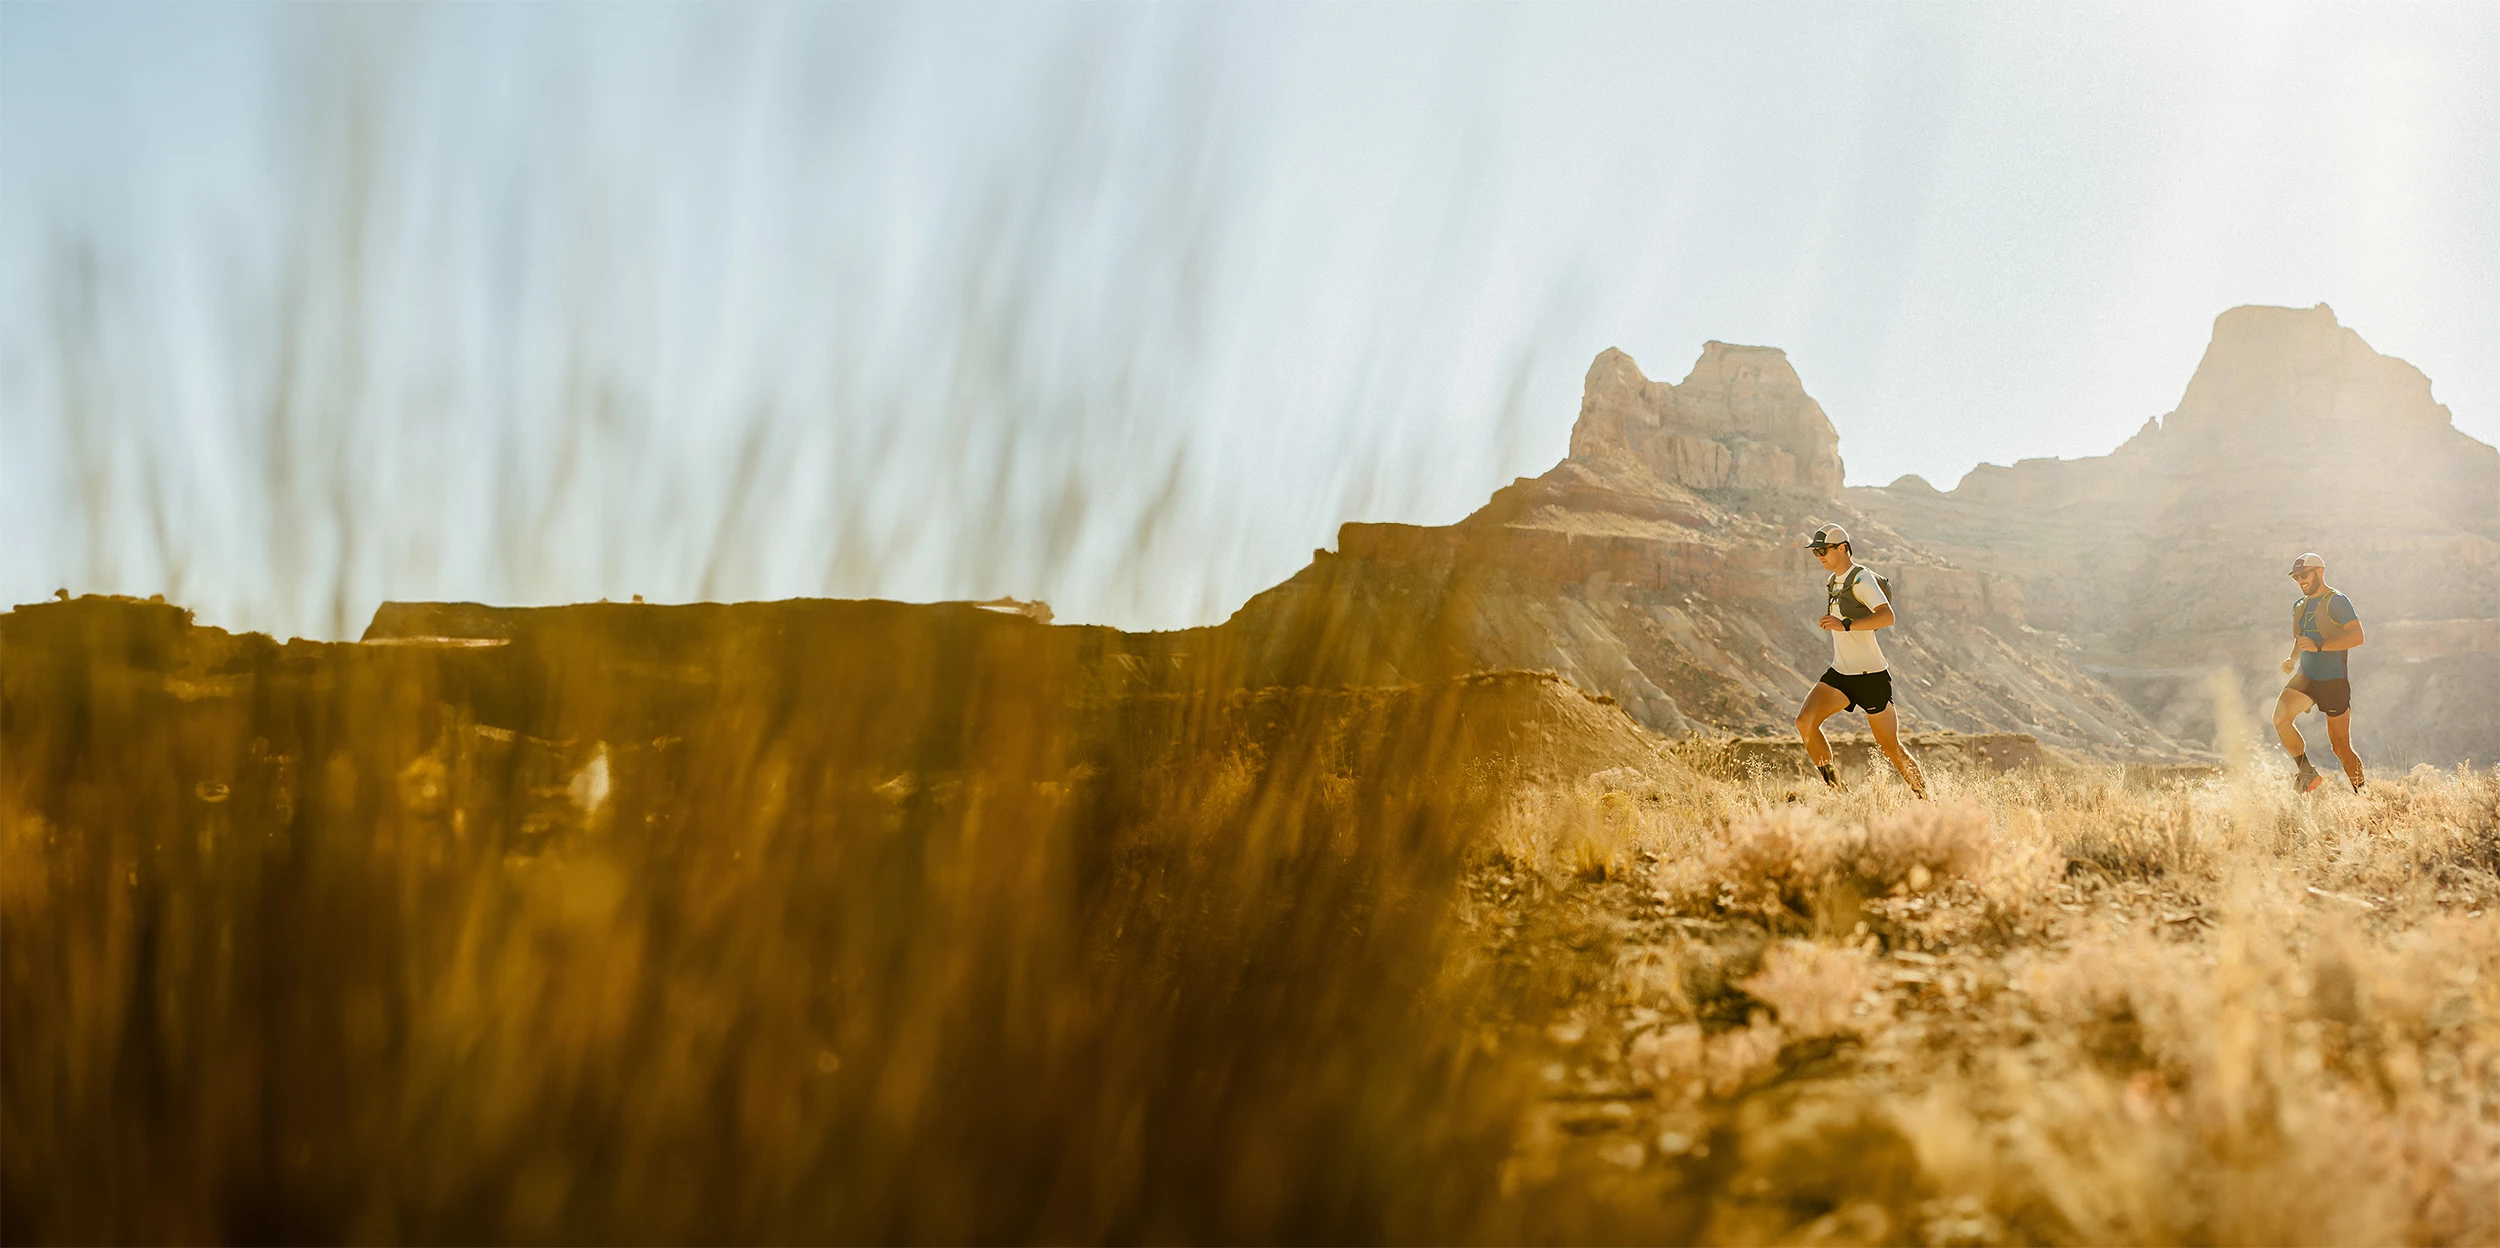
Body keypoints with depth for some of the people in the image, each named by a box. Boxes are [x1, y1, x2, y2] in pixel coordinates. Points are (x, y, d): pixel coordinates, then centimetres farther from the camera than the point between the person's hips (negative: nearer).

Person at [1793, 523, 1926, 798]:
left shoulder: (1862, 579, -13)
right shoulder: (1831, 582, 13)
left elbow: (1887, 617, -29)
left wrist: (1846, 625, -37)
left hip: (1871, 677, -7)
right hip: (1839, 673, 7)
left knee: (1892, 749, 1)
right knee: (1805, 722, -17)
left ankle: (1925, 799, 20)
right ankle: (1833, 789, -8)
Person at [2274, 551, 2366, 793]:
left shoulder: (2337, 601, -7)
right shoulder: (2300, 606, 16)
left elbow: (2357, 636, -16)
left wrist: (2319, 646, -24)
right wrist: (2293, 660, 8)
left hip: (2334, 682, -6)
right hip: (2305, 678, 6)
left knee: (2341, 747, 0)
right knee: (2280, 718, -22)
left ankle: (2362, 794, 18)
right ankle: (2307, 774, -9)